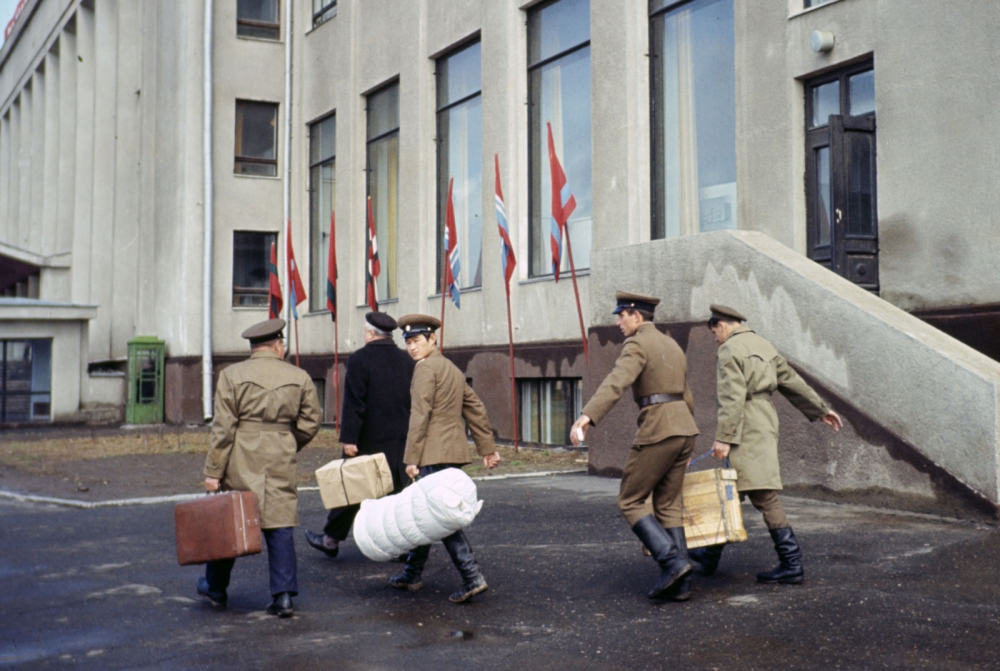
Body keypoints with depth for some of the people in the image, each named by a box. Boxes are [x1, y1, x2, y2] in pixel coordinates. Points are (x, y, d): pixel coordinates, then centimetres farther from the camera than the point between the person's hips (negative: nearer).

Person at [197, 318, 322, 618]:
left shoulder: (231, 375, -3)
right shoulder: (300, 377, 3)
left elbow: (222, 428, -6)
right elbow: (310, 424, 6)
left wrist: (213, 472, -4)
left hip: (240, 464, -1)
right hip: (281, 464, 1)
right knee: (279, 526, 5)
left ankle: (215, 588, 28)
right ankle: (283, 596, 1)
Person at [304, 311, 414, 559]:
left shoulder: (360, 359, -10)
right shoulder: (406, 360, 6)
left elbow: (353, 403, -15)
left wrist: (349, 438, -14)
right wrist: (407, 432, 17)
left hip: (369, 439, -4)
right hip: (400, 440, 4)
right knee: (398, 489, 9)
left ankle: (331, 540, 19)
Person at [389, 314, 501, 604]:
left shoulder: (425, 367, -10)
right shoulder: (453, 369, 18)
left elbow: (420, 414, -16)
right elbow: (476, 409, 20)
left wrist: (412, 458, -15)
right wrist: (487, 447, 22)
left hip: (435, 453, -10)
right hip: (455, 450, 10)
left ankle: (472, 577, -14)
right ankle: (412, 574, 24)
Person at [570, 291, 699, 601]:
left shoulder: (637, 344, -8)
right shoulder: (671, 344, 20)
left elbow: (615, 383, -27)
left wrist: (586, 416, -39)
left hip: (656, 430, -9)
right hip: (684, 428, 9)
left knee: (630, 501, 2)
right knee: (667, 505, 12)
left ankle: (671, 561, -10)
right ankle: (680, 582, 8)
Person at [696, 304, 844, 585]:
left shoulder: (730, 350, -9)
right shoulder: (762, 345, 18)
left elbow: (732, 398, -19)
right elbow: (792, 380, 21)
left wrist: (724, 437, -21)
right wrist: (821, 409, 27)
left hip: (746, 430, -10)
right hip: (765, 422, 10)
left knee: (763, 495, -10)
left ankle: (791, 563, -10)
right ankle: (711, 555, 23)